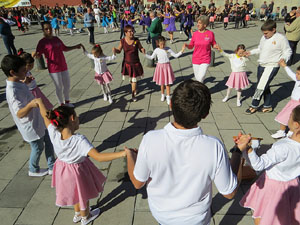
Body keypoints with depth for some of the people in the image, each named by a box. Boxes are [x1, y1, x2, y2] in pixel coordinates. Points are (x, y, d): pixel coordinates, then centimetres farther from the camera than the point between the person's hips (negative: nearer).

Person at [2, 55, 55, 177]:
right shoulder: (13, 91, -32)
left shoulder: (17, 82, -3)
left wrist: (25, 82, 16)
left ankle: (52, 166, 36)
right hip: (31, 126, -9)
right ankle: (34, 170, 42)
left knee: (49, 140, 20)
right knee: (38, 148, 13)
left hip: (37, 121, 9)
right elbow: (19, 114, -40)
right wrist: (30, 105, -56)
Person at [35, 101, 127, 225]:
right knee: (83, 195, 26)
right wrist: (122, 153, -48)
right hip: (78, 171, -5)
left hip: (63, 170, 5)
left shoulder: (54, 134, -25)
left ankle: (77, 214, 59)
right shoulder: (79, 140, -38)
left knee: (76, 193, 34)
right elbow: (98, 157, -45)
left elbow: (45, 116, -7)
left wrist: (40, 102, 11)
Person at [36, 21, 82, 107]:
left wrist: (75, 47, 11)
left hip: (63, 66, 6)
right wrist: (35, 54, -36)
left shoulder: (56, 39, 8)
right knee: (59, 87, 4)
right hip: (54, 69, -6)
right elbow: (38, 55, -13)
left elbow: (65, 48, 20)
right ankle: (61, 104, 23)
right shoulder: (42, 42, -10)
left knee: (67, 85, 14)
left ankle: (67, 101, 34)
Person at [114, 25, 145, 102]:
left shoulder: (136, 40, -11)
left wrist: (143, 50, -22)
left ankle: (133, 94, 13)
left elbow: (141, 49, 1)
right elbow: (119, 51, 1)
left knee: (134, 79, 1)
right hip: (127, 63, 2)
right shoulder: (122, 41, -8)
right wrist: (115, 50, -21)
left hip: (136, 63, -2)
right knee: (130, 78, 19)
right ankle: (135, 89, 47)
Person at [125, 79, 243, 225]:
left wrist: (129, 155, 4)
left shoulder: (150, 140, -32)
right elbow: (229, 193, -15)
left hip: (159, 213, 0)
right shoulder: (214, 147, -32)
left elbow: (138, 183, -14)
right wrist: (238, 151, -5)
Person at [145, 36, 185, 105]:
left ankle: (168, 97, 8)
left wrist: (182, 51, -10)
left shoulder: (168, 49, -4)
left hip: (167, 66, -1)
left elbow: (175, 55, 1)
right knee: (161, 83, 12)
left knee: (167, 83, 0)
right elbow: (151, 57, 12)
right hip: (160, 66, 1)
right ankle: (162, 95, 32)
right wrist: (145, 54, 3)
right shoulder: (157, 50, -1)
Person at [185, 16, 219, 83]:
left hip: (205, 60, -3)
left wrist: (216, 46, -17)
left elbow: (214, 45, 5)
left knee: (200, 78, -16)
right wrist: (186, 45, -16)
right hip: (196, 59, 3)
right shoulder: (195, 34, -1)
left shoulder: (210, 33, -6)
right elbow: (191, 46, 4)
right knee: (197, 78, 13)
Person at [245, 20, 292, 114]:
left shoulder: (281, 38, -12)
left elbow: (288, 51, -6)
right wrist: (251, 52, 12)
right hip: (261, 66, 7)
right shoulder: (264, 38, 6)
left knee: (261, 86, -10)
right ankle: (268, 106, 28)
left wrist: (283, 58, -24)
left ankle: (254, 106, 6)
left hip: (272, 66, -7)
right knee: (265, 86, 14)